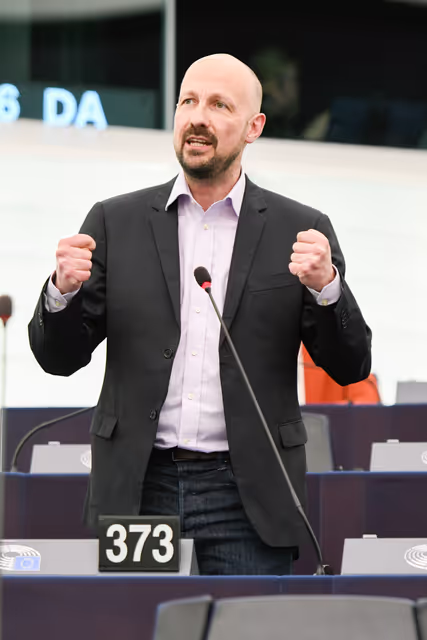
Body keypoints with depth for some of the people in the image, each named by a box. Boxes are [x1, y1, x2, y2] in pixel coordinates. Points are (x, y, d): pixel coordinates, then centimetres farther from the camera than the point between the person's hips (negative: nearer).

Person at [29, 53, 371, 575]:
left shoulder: (300, 231, 5)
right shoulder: (116, 223, 8)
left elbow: (350, 368, 2)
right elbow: (58, 357, 7)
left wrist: (325, 286, -16)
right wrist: (64, 290, -13)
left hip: (248, 495, -1)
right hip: (138, 489, 1)